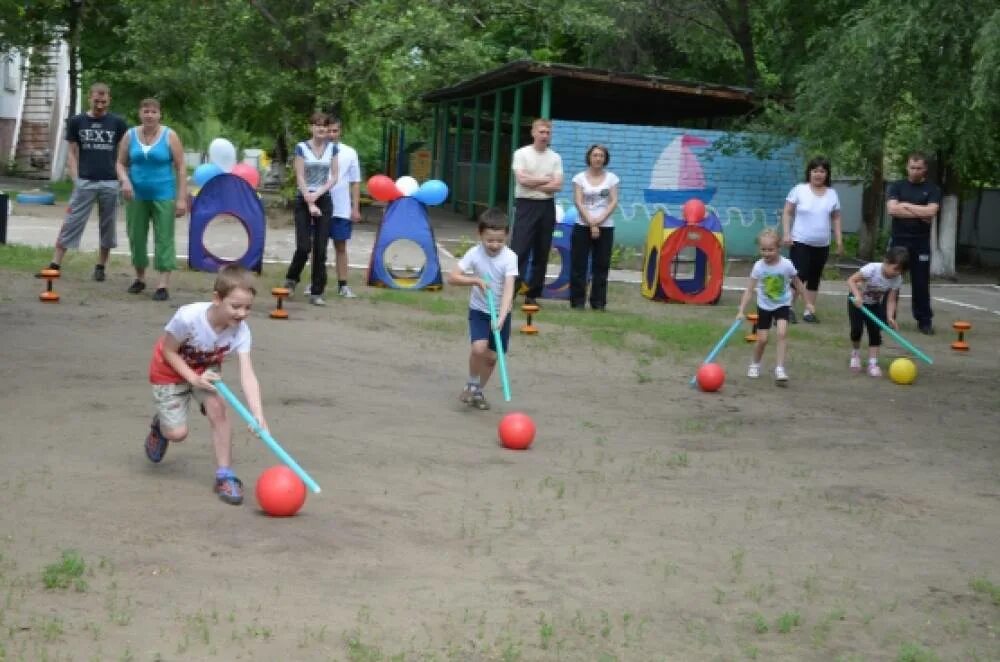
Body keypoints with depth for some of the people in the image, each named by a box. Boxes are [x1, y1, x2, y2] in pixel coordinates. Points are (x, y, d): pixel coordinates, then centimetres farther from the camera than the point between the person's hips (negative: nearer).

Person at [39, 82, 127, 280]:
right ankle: (55, 264, -4)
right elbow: (72, 153, 7)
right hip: (85, 182, 0)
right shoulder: (76, 122, 5)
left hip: (110, 182, 0)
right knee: (71, 223, -4)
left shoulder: (117, 123, 4)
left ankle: (101, 266, 17)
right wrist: (75, 179, -3)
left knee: (107, 226, 6)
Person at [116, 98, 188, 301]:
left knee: (164, 239, -7)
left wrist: (182, 198, -9)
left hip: (163, 195, -3)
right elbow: (121, 163, 11)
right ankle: (140, 278, 26)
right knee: (136, 237, 9)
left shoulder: (169, 136, -3)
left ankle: (163, 285, -9)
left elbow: (181, 168, -3)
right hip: (137, 195, 3)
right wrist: (124, 180, -11)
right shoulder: (130, 135, 5)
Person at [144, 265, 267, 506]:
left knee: (217, 407, -25)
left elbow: (247, 375, -36)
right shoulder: (188, 317, -37)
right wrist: (193, 378, -31)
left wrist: (258, 414, -49)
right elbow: (168, 351, -20)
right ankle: (160, 426, 34)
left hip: (207, 369, 3)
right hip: (171, 369, -2)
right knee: (177, 433, -5)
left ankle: (224, 474, -11)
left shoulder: (240, 330, -28)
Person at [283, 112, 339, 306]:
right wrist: (310, 203, -13)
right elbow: (300, 177, -7)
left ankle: (317, 293, 3)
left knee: (320, 249, -1)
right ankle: (291, 279, 18)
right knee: (303, 247, -9)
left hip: (324, 200, 3)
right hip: (304, 199, -2)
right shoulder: (302, 148, -3)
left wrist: (318, 193, -10)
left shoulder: (332, 148, 6)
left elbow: (334, 177, 4)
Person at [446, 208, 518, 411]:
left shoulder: (510, 257, -19)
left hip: (501, 312, 1)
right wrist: (475, 280, -29)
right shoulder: (474, 253, -15)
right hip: (479, 310, 0)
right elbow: (452, 277, -16)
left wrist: (501, 317, -38)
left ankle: (478, 391, 29)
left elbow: (508, 289, -27)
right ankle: (471, 384, 3)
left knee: (492, 356, 6)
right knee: (479, 348, -22)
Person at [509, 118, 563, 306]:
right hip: (526, 205, -4)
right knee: (519, 250, -10)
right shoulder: (521, 154, -1)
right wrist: (546, 179, -5)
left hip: (547, 207, 4)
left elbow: (557, 185, -3)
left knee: (541, 253, 6)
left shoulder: (555, 158, 8)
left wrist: (533, 183, -9)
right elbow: (522, 179, -14)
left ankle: (532, 294, 13)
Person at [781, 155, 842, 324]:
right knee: (799, 276, -10)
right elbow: (787, 213, -3)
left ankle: (809, 311, 16)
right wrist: (786, 234, -12)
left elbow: (836, 218, 12)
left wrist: (839, 240, 7)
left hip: (822, 245, 4)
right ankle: (790, 308, 3)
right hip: (800, 242, -4)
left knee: (814, 278, 9)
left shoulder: (832, 194, 7)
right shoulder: (799, 190, -4)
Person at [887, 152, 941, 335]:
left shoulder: (932, 189, 3)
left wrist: (906, 205, -8)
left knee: (921, 283, 3)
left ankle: (924, 320, 10)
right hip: (898, 240, 1)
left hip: (921, 242, -1)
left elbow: (931, 211, -14)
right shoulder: (897, 186, 5)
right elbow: (892, 209, -11)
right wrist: (920, 213, -12)